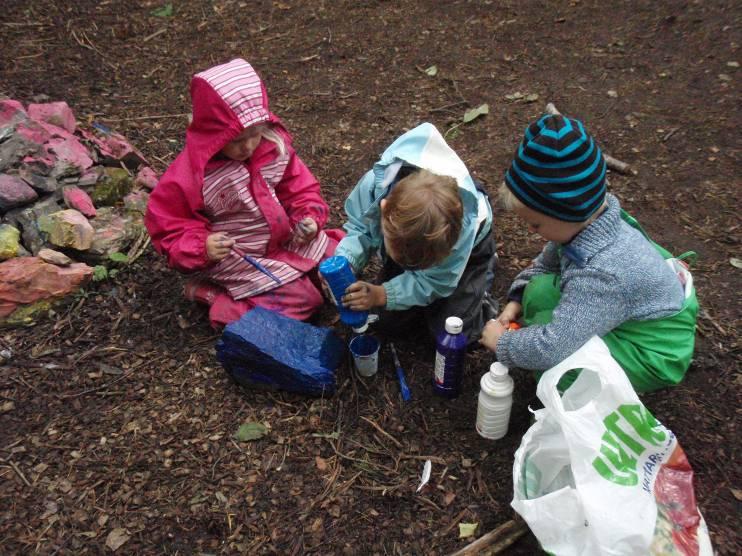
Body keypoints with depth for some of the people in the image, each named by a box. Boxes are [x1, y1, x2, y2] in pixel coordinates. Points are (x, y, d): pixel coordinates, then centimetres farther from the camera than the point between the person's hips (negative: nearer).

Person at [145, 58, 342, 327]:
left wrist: (310, 216, -16)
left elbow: (298, 187, 4)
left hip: (288, 238, 6)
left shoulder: (275, 144, -9)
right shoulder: (192, 172, -22)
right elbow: (166, 223, -13)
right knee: (299, 298, -17)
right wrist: (201, 247, -30)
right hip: (239, 258, -6)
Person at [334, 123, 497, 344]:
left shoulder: (464, 225, -44)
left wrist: (382, 295, -41)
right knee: (389, 324, 1)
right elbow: (359, 228, -19)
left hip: (466, 248, -3)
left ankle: (480, 276, 19)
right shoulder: (374, 183, -40)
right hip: (407, 241, 3)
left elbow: (433, 282, -29)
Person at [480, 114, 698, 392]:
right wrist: (517, 301, -5)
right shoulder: (585, 219, -16)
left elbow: (551, 349, -41)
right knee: (540, 289, -9)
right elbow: (546, 263, 5)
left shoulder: (602, 273, -41)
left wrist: (502, 343, -23)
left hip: (652, 356, -8)